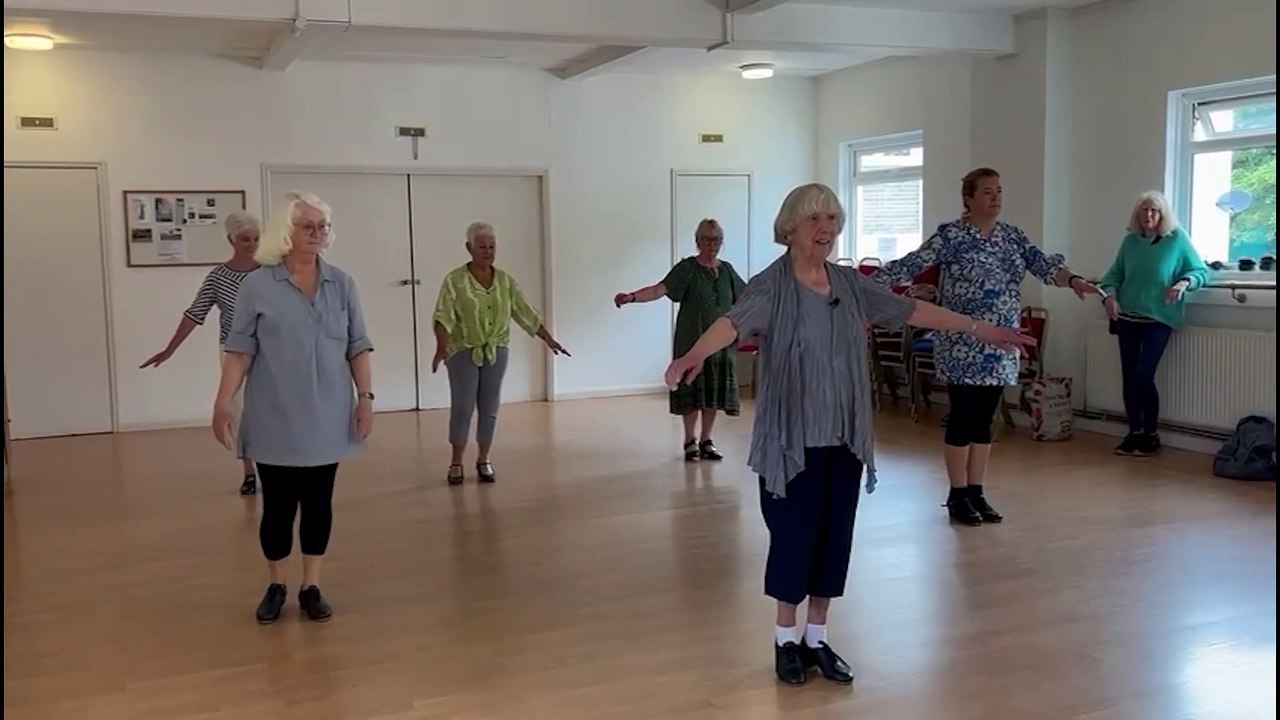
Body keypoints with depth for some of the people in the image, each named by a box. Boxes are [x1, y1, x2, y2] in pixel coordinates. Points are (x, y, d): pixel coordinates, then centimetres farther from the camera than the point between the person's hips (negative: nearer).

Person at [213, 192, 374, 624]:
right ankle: (276, 587, 24)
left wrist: (366, 396, -1)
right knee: (278, 505, 6)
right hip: (276, 421, -2)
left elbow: (358, 348, 5)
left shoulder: (342, 284, 4)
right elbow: (240, 350, -4)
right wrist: (222, 403, -9)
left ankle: (311, 587, 22)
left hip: (326, 419, 2)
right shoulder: (258, 286, -4)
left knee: (319, 503, 9)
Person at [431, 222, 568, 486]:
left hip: (496, 351, 4)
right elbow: (443, 315, -18)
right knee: (462, 406, -5)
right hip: (463, 351, -3)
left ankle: (484, 460, 17)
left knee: (489, 407, 6)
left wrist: (548, 339, 1)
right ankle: (456, 463, 7)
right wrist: (441, 347, -33)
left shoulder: (505, 280, 4)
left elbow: (525, 312, 6)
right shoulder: (455, 280, -9)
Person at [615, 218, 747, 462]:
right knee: (692, 392, -1)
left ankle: (706, 441, 18)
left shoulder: (726, 270, 9)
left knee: (713, 393, 7)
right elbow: (660, 289, -19)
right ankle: (690, 442, 11)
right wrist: (632, 297, -35)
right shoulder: (687, 268, -7)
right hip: (692, 341, -4)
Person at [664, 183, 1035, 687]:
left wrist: (979, 330, 17)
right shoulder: (772, 285, -12)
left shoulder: (850, 283, 7)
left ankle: (816, 639, 27)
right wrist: (695, 355, -50)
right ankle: (785, 640, 22)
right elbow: (734, 321, -30)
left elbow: (910, 310, 14)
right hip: (792, 439, -6)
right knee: (794, 536, 2)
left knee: (835, 537, 11)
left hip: (843, 439, 6)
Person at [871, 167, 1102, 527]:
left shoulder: (1012, 236, 10)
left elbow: (1042, 263, -1)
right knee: (963, 419, -1)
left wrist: (1074, 280, -21)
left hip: (1000, 348, 6)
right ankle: (957, 496, 10)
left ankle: (976, 493, 19)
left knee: (984, 421, 10)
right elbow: (910, 265, -14)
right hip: (962, 347, -6)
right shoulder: (950, 235, -8)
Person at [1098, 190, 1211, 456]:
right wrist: (1109, 295, -10)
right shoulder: (1130, 240, 4)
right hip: (1127, 318, 4)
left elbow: (1202, 271, -1)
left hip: (1158, 319, -3)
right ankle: (1134, 433, 15)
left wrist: (1185, 282, -21)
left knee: (1144, 376, -10)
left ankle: (1151, 435, 6)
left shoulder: (1177, 239, -4)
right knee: (1129, 376, 3)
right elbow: (1114, 274, 9)